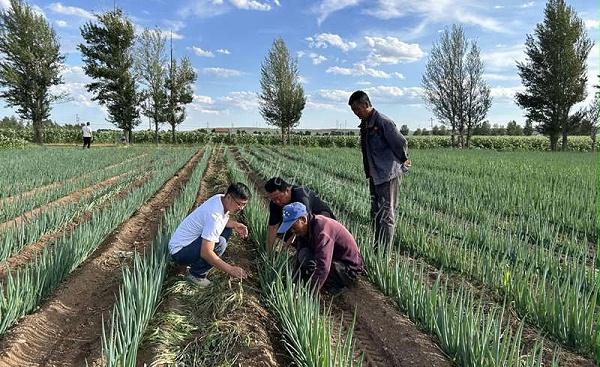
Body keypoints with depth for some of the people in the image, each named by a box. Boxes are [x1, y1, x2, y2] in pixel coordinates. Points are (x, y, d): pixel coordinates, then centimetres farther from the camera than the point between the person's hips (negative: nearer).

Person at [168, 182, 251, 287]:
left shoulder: (220, 198, -5)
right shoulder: (214, 216, -32)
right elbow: (205, 253, -34)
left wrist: (234, 224, -3)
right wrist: (230, 269, -30)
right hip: (179, 252, -9)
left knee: (227, 229, 8)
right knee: (220, 243, -29)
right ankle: (195, 274, -7)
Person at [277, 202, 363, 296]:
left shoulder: (322, 229, -28)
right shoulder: (308, 229, 2)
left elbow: (323, 268, -37)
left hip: (349, 270, -10)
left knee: (305, 257, -23)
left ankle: (335, 286, -8)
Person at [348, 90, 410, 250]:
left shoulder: (383, 122, -17)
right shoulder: (365, 124, 11)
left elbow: (401, 144, -13)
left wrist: (403, 162, 2)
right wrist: (369, 172, 14)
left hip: (388, 175, -9)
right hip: (374, 176, 9)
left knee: (386, 215, -4)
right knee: (375, 214, 14)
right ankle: (376, 249, 24)